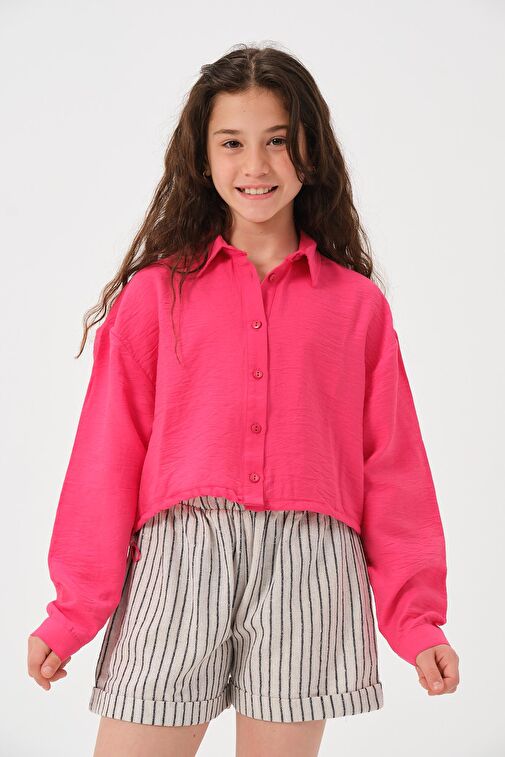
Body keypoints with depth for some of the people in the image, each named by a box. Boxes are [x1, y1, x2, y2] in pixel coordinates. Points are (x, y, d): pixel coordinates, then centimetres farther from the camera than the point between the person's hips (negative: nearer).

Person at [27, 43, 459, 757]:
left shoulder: (358, 304, 8)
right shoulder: (155, 293, 5)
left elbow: (392, 466, 8)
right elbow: (109, 456, 3)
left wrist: (416, 619, 5)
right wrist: (72, 613, 2)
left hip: (308, 561, 1)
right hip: (179, 557, 0)